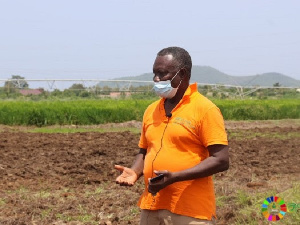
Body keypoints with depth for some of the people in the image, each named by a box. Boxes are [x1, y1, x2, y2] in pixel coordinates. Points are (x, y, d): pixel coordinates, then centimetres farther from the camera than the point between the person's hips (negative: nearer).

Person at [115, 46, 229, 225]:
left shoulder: (205, 109, -8)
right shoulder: (151, 110, 13)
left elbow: (221, 160, -13)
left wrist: (175, 177, -22)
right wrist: (135, 172, -1)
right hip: (151, 209, 6)